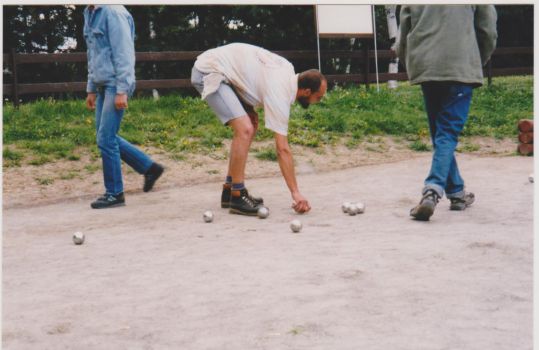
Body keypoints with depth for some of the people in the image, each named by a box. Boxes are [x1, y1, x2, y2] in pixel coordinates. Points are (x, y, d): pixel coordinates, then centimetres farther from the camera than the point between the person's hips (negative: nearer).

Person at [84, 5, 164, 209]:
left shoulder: (112, 12, -13)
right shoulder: (90, 13, 14)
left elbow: (124, 53, -17)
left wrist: (122, 91, -19)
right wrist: (91, 89, 20)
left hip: (115, 85, -9)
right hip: (102, 85, 9)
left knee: (106, 139, -7)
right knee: (107, 137, 11)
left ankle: (114, 194, 6)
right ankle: (149, 167, 23)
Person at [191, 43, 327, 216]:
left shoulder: (288, 70, 4)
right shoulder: (280, 94, -20)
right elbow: (282, 149, -21)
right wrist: (296, 193, -19)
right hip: (209, 73, -10)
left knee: (251, 123, 11)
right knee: (245, 129, -22)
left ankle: (230, 189, 13)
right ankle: (237, 197, -12)